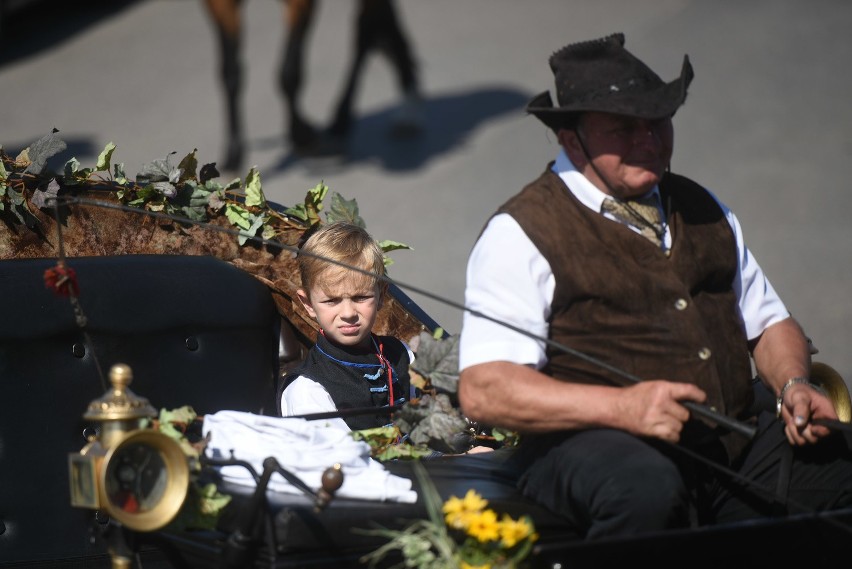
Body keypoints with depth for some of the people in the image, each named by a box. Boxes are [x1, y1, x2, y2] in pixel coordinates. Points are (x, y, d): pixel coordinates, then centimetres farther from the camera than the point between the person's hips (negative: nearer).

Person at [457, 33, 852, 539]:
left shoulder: (702, 209, 23)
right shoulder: (522, 233, -1)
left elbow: (769, 323, 29)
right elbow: (482, 391, -11)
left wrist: (794, 384, 4)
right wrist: (622, 407, -23)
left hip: (737, 442, 6)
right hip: (595, 446, -6)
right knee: (644, 488, -40)